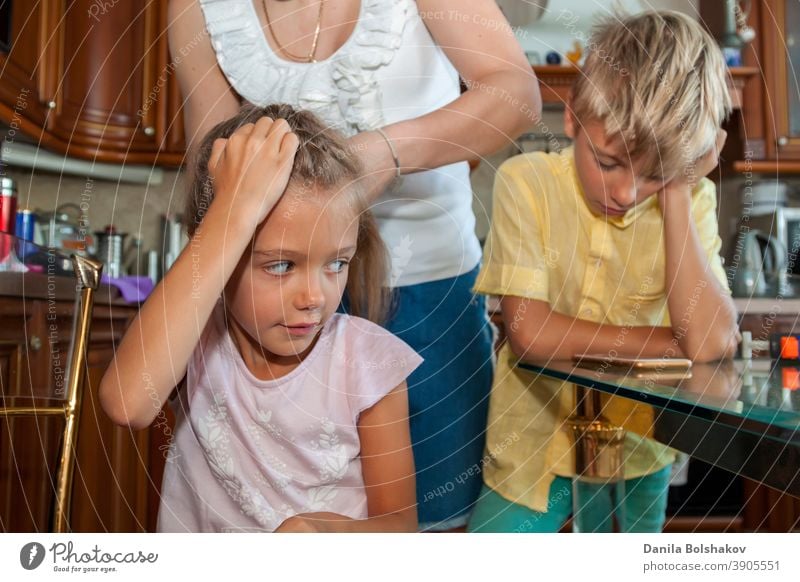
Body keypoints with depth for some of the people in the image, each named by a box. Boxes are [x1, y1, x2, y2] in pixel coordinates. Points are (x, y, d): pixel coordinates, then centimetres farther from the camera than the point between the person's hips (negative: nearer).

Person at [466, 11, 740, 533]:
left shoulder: (692, 199, -8)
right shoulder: (527, 182, -15)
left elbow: (710, 340, -21)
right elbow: (529, 331, -23)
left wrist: (675, 192, -21)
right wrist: (669, 343, -18)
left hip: (638, 454, 3)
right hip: (532, 452, -2)